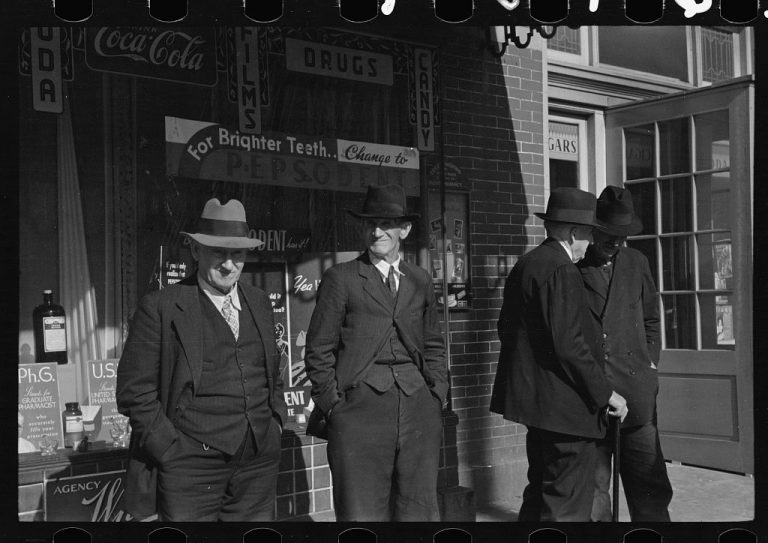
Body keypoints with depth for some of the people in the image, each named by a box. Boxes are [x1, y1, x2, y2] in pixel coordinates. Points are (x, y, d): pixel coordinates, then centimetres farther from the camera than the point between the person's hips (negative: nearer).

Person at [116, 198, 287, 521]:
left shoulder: (260, 303, 11)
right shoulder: (160, 307, -6)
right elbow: (134, 390, -8)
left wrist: (276, 423, 8)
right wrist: (170, 448, -11)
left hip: (260, 464, 5)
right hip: (189, 467, -5)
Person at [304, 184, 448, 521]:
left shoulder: (420, 281, 15)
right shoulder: (340, 279, 2)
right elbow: (319, 351, 1)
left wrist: (438, 393, 9)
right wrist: (334, 405, -4)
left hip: (419, 408, 4)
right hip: (361, 409, -3)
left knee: (419, 510, 7)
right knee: (362, 513, -1)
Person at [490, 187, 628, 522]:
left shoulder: (524, 264, 12)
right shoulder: (561, 270, -17)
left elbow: (506, 327, 19)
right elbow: (568, 343, -22)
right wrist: (605, 393, -15)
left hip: (530, 392, 10)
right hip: (563, 403, -10)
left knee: (542, 490, 20)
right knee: (568, 505, -3)